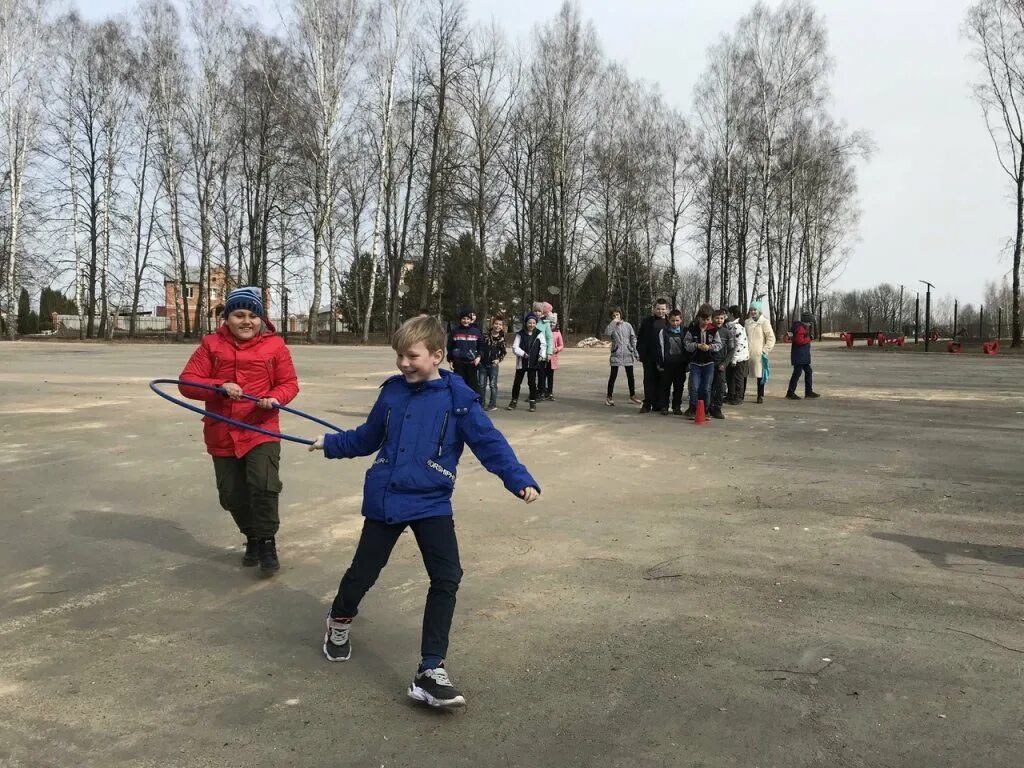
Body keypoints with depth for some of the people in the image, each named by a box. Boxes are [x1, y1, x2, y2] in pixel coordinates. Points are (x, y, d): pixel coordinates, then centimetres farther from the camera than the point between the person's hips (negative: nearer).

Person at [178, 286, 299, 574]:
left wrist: (274, 399, -20)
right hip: (222, 434, 3)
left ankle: (267, 542, 0)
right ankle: (252, 538, 36)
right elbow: (187, 382, -5)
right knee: (232, 496, 11)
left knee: (264, 487, -20)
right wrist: (219, 387, -22)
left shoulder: (274, 345, -1)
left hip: (261, 431, -2)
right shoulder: (211, 344, 1)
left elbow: (289, 384, 2)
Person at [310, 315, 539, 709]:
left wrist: (520, 479, -24)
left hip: (431, 504, -2)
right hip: (384, 501, 3)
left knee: (446, 579, -12)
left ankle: (430, 672, -3)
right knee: (362, 573, 12)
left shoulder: (458, 398, -8)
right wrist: (330, 444, 19)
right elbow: (367, 438, 18)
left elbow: (490, 442, -14)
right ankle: (340, 621, 45)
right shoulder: (392, 392, 3)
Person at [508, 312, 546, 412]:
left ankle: (533, 402, 14)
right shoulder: (520, 334, -1)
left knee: (532, 382, 4)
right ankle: (514, 401, 19)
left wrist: (542, 355, -24)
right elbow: (515, 347, -5)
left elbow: (543, 346, -6)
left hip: (533, 363, 0)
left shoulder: (539, 334, 1)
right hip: (521, 362, 0)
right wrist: (523, 353, -20)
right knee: (517, 382, 5)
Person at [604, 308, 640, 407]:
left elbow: (633, 339, 7)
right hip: (616, 354, -2)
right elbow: (607, 333, -22)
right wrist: (613, 322, -18)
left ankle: (632, 395, 23)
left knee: (630, 376, 10)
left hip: (628, 354, 2)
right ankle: (609, 397, 6)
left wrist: (636, 353, 3)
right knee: (613, 376, -2)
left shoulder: (627, 325, 5)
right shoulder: (612, 326, 2)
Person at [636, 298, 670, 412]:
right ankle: (647, 404, 2)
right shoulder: (648, 321, 4)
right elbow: (640, 338, 5)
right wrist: (641, 352, -4)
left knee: (660, 381, 6)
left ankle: (657, 404, 14)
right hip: (649, 357, -1)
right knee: (649, 380, 0)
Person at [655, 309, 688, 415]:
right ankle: (663, 406, 10)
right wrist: (660, 364, -4)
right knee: (665, 386, 2)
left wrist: (687, 363, 3)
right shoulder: (664, 332, 1)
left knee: (679, 387, 8)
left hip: (680, 365, 2)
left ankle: (677, 406, 17)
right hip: (667, 364, -2)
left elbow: (687, 348, 9)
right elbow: (660, 348, 0)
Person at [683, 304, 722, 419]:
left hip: (709, 363, 1)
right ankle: (692, 410, 9)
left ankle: (705, 410, 16)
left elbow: (719, 345, 2)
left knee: (706, 388, 6)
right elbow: (686, 343, -1)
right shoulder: (692, 329, -4)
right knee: (694, 387, -2)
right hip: (695, 362, -1)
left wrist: (709, 347, -16)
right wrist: (697, 346, -16)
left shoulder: (713, 330, -2)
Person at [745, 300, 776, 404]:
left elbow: (771, 338, -3)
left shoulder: (764, 322, -2)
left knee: (760, 375, 0)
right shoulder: (747, 322, 12)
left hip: (758, 354, -4)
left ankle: (760, 396, 9)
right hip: (746, 353, 4)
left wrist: (765, 350, -8)